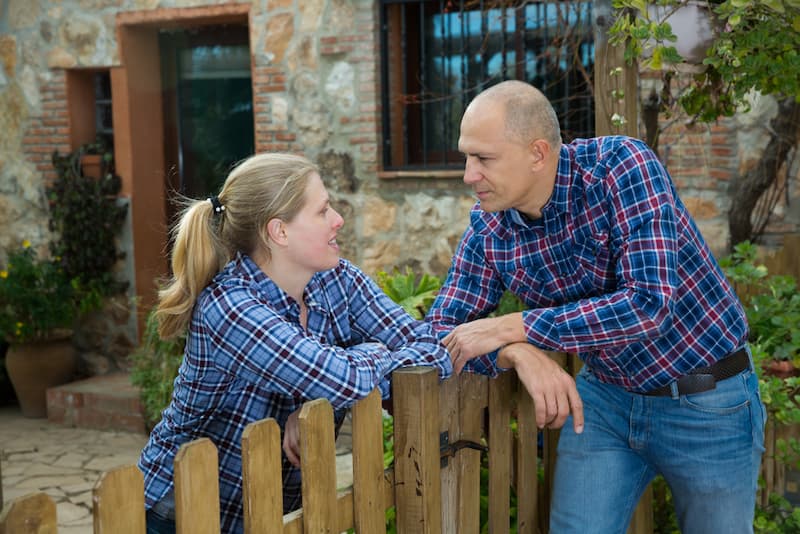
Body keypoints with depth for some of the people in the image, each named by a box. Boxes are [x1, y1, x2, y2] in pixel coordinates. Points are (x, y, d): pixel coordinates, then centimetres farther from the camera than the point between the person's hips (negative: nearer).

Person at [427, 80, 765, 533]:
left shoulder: (621, 166, -24)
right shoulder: (488, 228, -10)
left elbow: (649, 305, -32)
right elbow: (441, 332, -6)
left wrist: (513, 327, -30)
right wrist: (518, 353, -27)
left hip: (708, 401, -3)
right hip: (604, 397, 4)